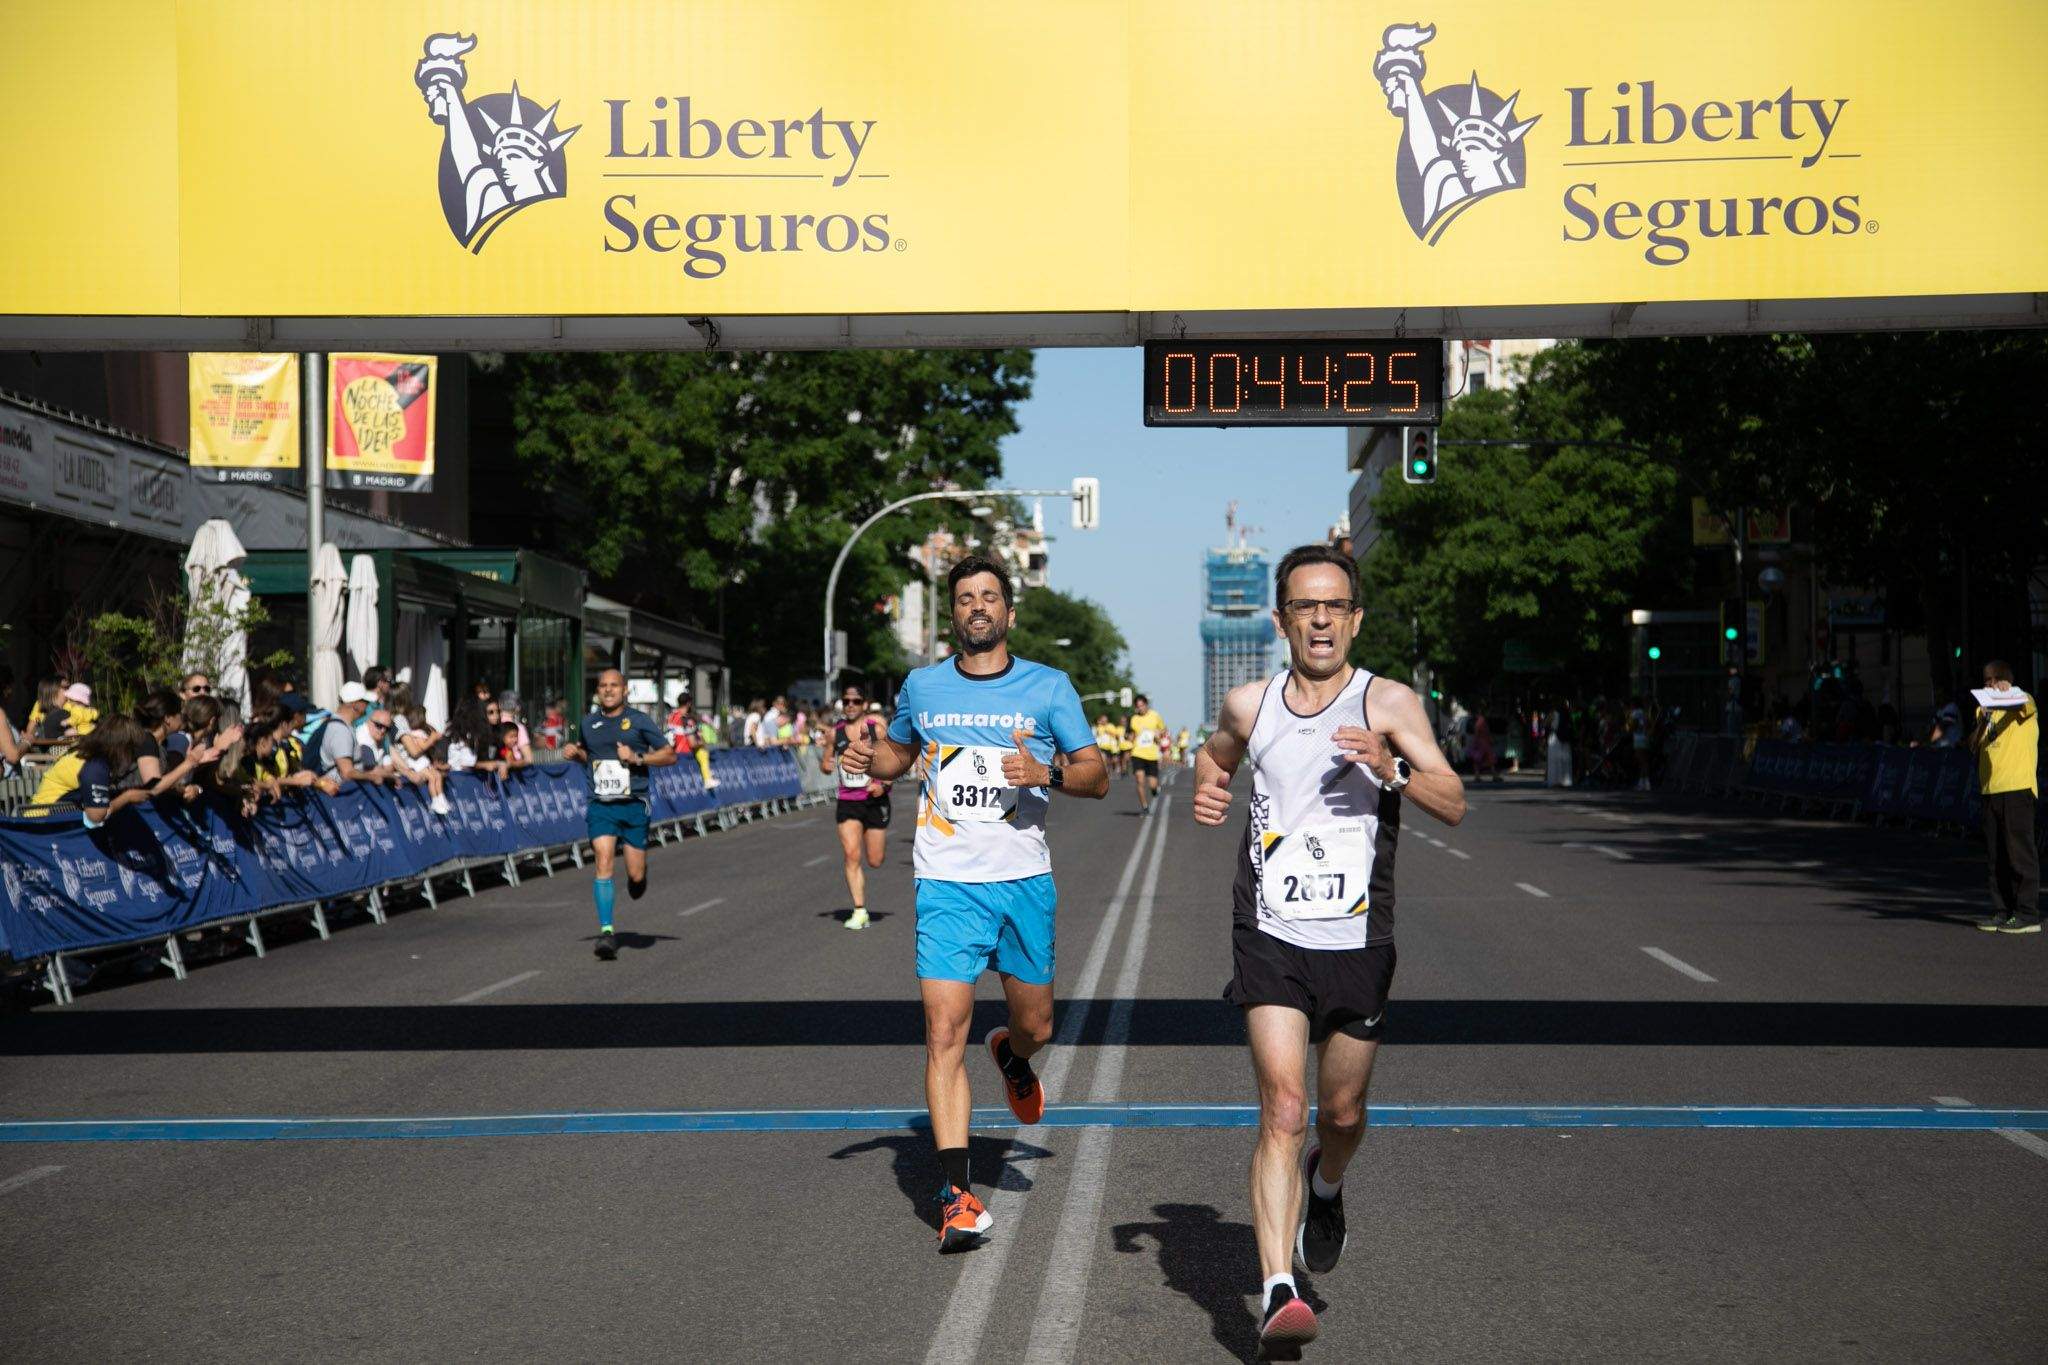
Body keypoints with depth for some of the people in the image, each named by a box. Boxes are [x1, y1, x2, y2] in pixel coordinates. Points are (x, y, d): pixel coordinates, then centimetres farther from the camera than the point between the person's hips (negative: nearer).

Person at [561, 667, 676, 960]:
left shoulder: (639, 721, -1)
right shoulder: (588, 723, 9)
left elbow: (670, 755, 1)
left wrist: (637, 757, -12)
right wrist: (575, 753, 6)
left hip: (633, 805, -1)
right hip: (601, 805, 1)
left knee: (635, 876, 0)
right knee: (604, 862, -17)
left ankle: (639, 875, 39)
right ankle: (606, 931, -17)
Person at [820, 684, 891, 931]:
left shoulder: (876, 728, -6)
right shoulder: (835, 731, 3)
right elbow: (825, 764, 15)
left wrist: (883, 784, -18)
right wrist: (825, 765, -9)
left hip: (875, 799, -2)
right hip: (847, 801, 2)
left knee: (875, 861, 5)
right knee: (852, 855, -11)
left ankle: (881, 838, 42)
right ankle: (859, 911, -6)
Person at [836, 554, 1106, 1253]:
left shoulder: (1048, 687, 1)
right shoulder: (922, 686, 7)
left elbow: (1098, 776, 2)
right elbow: (898, 751, 25)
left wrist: (1045, 771, -18)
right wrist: (868, 757, 2)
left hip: (1025, 880, 0)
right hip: (947, 884, 0)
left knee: (1035, 1025, 11)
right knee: (945, 1031, -11)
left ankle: (1011, 1057, 51)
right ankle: (955, 1195, -9)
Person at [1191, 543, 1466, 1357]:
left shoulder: (1388, 703, -4)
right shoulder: (1249, 705, 5)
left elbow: (1453, 805, -14)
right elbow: (1215, 751, 29)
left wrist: (1391, 769, -32)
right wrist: (1207, 786, 7)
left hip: (1358, 943, 0)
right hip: (1271, 938, 0)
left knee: (1342, 1111, 14)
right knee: (1282, 1111, -14)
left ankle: (1327, 1185, 49)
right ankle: (1278, 1295, -18)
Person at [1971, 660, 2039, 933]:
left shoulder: (2023, 702, 1)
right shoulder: (1986, 708, 18)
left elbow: (2024, 706, -23)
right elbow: (1973, 746, 8)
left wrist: (2007, 692, -43)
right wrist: (1983, 720, -9)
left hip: (2018, 787, -6)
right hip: (1991, 788, 6)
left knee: (2020, 850, -8)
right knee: (1996, 855, 7)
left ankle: (2028, 914, -7)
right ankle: (2002, 911, 13)